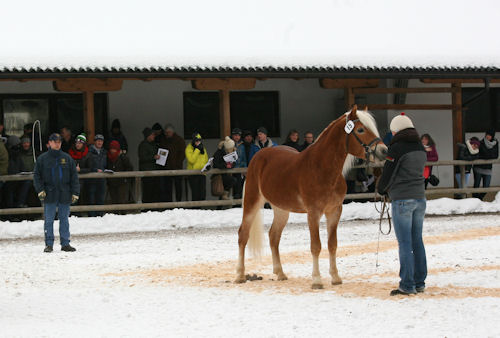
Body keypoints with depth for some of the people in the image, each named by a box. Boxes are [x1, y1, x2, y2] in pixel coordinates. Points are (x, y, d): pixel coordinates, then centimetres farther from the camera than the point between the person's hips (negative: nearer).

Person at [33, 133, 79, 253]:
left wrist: (75, 193, 2)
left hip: (64, 195, 1)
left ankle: (65, 243, 10)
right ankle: (49, 244, 4)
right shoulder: (43, 159, 4)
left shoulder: (67, 158, 8)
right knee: (49, 220, -1)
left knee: (64, 219, 5)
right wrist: (40, 190, -8)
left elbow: (74, 176, 9)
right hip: (49, 195, -1)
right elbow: (37, 175, 5)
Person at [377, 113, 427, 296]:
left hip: (402, 199, -7)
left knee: (405, 243, -5)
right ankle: (420, 282, 17)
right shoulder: (420, 147, 11)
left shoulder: (397, 148, -12)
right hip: (420, 197, 7)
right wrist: (387, 189, 18)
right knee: (417, 241, 13)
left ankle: (407, 285, -4)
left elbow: (388, 174, -11)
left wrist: (381, 190, 10)